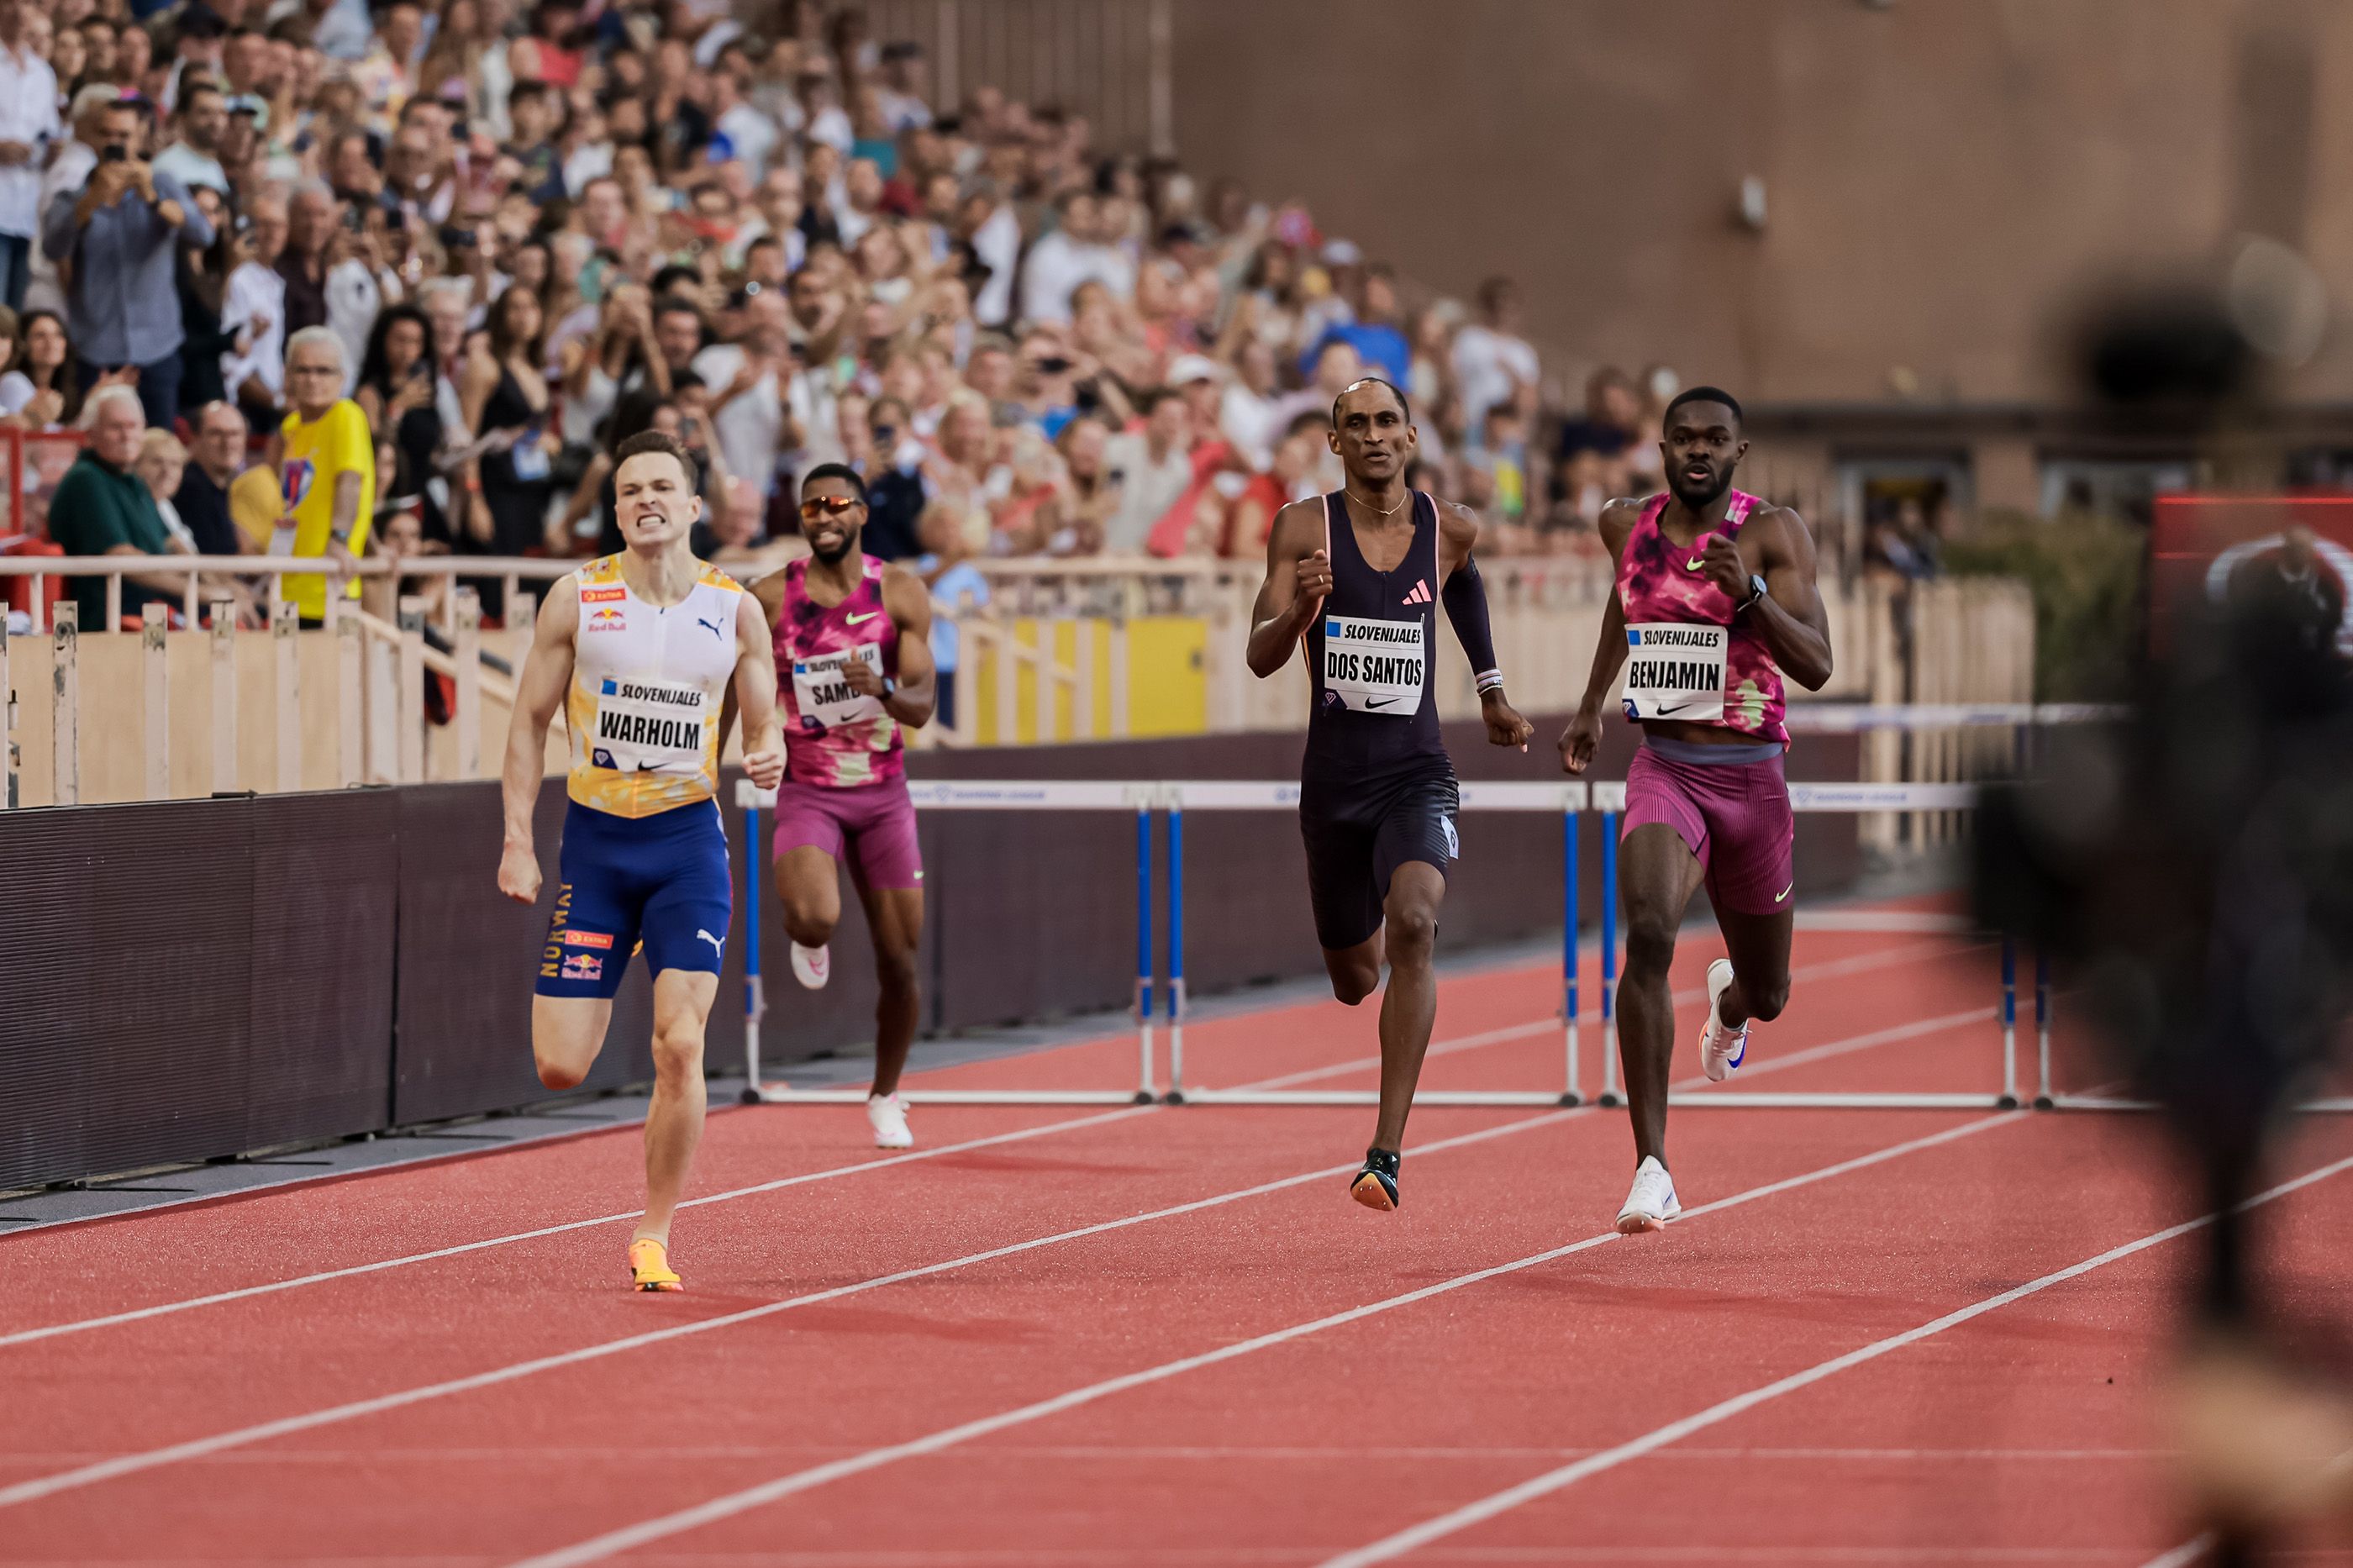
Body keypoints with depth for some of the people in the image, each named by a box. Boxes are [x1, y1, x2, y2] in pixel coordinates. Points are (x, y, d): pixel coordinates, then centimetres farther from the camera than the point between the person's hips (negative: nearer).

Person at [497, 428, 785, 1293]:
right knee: (559, 1068, -4)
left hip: (687, 839, 0)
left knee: (679, 1048, -14)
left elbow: (762, 728, 9)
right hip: (595, 836, 0)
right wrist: (517, 842, -3)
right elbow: (529, 721, 4)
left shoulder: (735, 610, 0)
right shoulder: (578, 598, -2)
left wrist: (768, 759, -16)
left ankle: (654, 1237, 1)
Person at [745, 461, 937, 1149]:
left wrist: (883, 689, -31)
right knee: (814, 917, -30)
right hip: (807, 790, -2)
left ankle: (885, 1096, 28)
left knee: (900, 962, 4)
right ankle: (807, 937, 10)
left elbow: (921, 709, -10)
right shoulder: (771, 597, -7)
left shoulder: (901, 594, -5)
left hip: (882, 794, 2)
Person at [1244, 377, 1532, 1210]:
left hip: (1416, 775, -1)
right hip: (1333, 779, 1)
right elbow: (1260, 657, -11)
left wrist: (1491, 688, 30)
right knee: (1353, 978, 15)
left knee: (1412, 925, -28)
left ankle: (1388, 1151, -28)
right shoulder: (1304, 528, -6)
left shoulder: (1450, 529, 0)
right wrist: (1298, 606, -32)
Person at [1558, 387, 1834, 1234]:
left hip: (1751, 777, 0)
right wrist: (1590, 703, 30)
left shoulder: (1773, 533, -8)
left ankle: (1729, 1002, 58)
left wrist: (1748, 591, -30)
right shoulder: (1627, 526, 3)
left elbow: (1816, 665, -17)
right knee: (1648, 936, -28)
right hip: (1663, 772, 0)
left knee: (1766, 995, 15)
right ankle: (1652, 1169, -30)